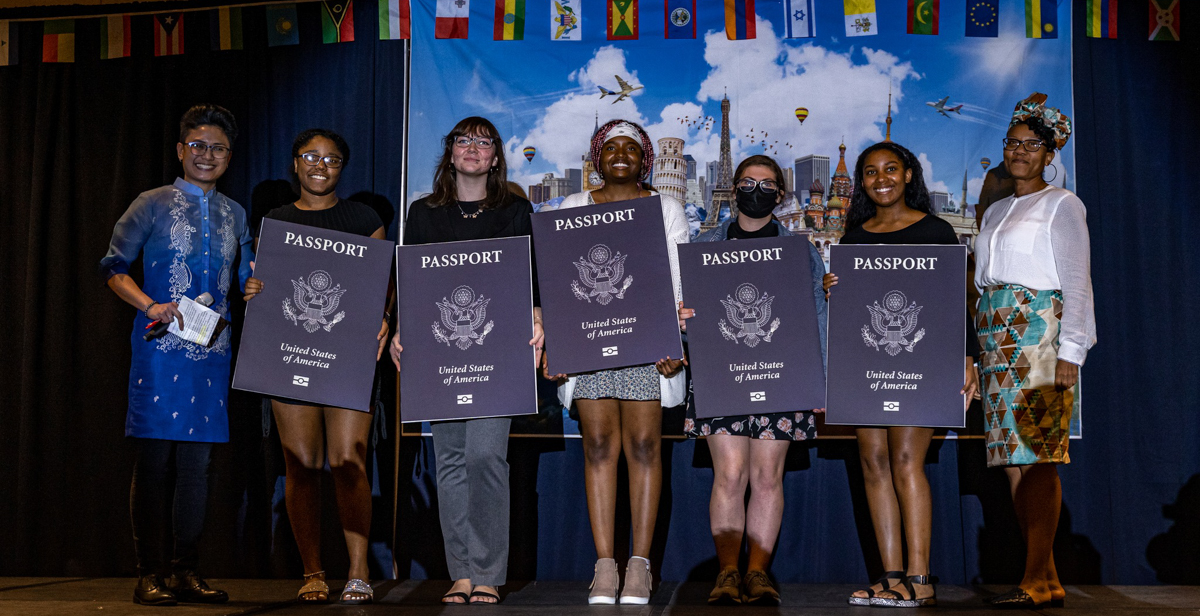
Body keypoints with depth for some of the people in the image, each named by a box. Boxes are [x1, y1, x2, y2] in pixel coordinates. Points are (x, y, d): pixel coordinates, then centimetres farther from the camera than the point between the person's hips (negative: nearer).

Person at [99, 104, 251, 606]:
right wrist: (150, 306, -13)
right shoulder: (153, 205, 3)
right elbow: (114, 268, 2)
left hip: (212, 350, 4)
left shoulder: (234, 214, 15)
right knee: (154, 460, -3)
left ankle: (188, 572, 13)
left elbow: (249, 281, 20)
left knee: (197, 460, 6)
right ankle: (149, 574, 5)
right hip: (161, 348, -4)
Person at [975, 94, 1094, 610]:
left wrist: (1070, 352, -14)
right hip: (999, 341, 7)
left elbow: (1077, 283, -5)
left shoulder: (1061, 205, 1)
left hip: (1039, 335, -7)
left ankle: (1035, 580, -10)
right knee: (1012, 460, 3)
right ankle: (1048, 579, 8)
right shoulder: (995, 211, 21)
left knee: (1037, 457, -11)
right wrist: (984, 350, 14)